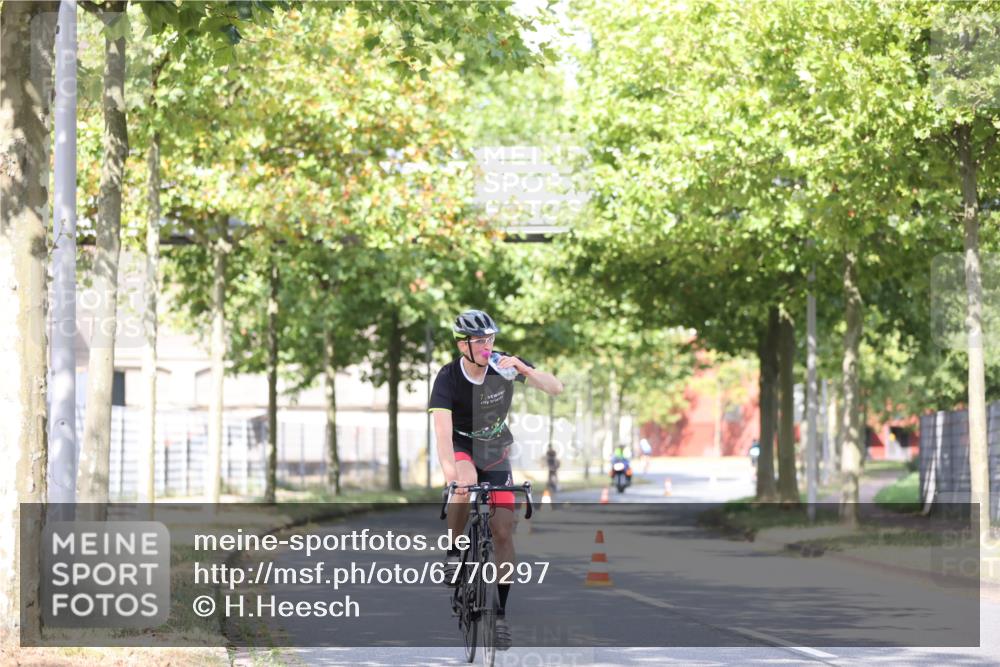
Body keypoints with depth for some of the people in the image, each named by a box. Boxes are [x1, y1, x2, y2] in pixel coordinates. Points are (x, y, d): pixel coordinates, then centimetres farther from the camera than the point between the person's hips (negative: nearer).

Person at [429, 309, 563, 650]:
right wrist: (451, 474, -51)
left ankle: (501, 613, 1)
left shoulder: (504, 364, -18)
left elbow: (555, 388, -20)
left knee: (503, 530, -8)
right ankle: (454, 554, -15)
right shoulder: (448, 378, -25)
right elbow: (443, 430, -36)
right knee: (466, 484, -38)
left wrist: (524, 370, -38)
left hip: (495, 450, 2)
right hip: (461, 446, -2)